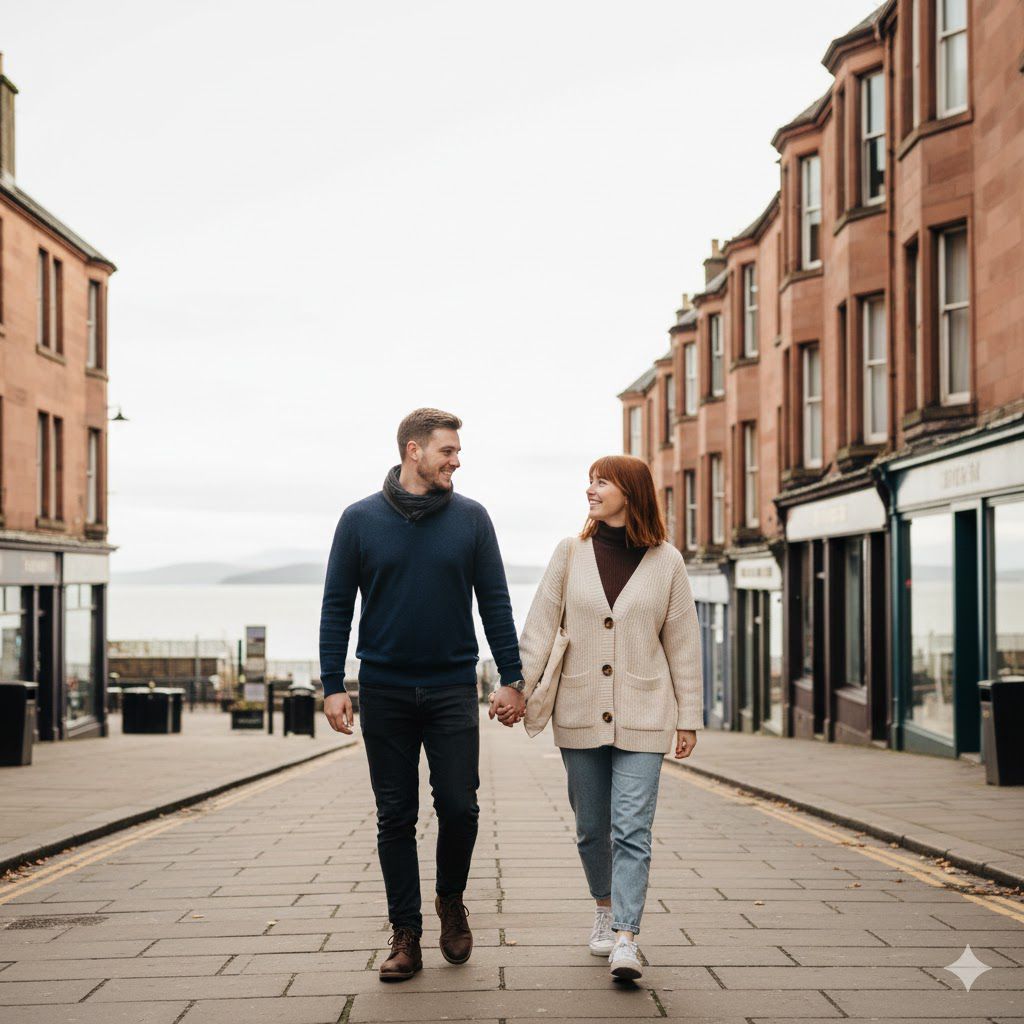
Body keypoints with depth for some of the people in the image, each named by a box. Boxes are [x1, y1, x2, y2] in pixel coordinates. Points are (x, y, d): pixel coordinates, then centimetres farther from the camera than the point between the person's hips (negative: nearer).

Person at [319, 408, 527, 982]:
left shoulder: (471, 519, 3)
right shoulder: (361, 519, 1)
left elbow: (495, 604, 6)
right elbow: (337, 607, 4)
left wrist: (512, 678, 1)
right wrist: (333, 685, -3)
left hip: (453, 690, 0)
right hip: (384, 692, 0)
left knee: (459, 806, -4)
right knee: (396, 817, 5)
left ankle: (452, 901, 24)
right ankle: (406, 934, 14)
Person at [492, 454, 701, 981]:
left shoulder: (665, 561, 0)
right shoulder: (571, 553, 3)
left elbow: (683, 643, 4)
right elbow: (540, 627, 2)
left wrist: (689, 718, 4)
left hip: (642, 716, -2)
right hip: (580, 714, 2)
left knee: (632, 829, -10)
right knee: (591, 828, 12)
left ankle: (625, 939, -12)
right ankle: (605, 907, 35)